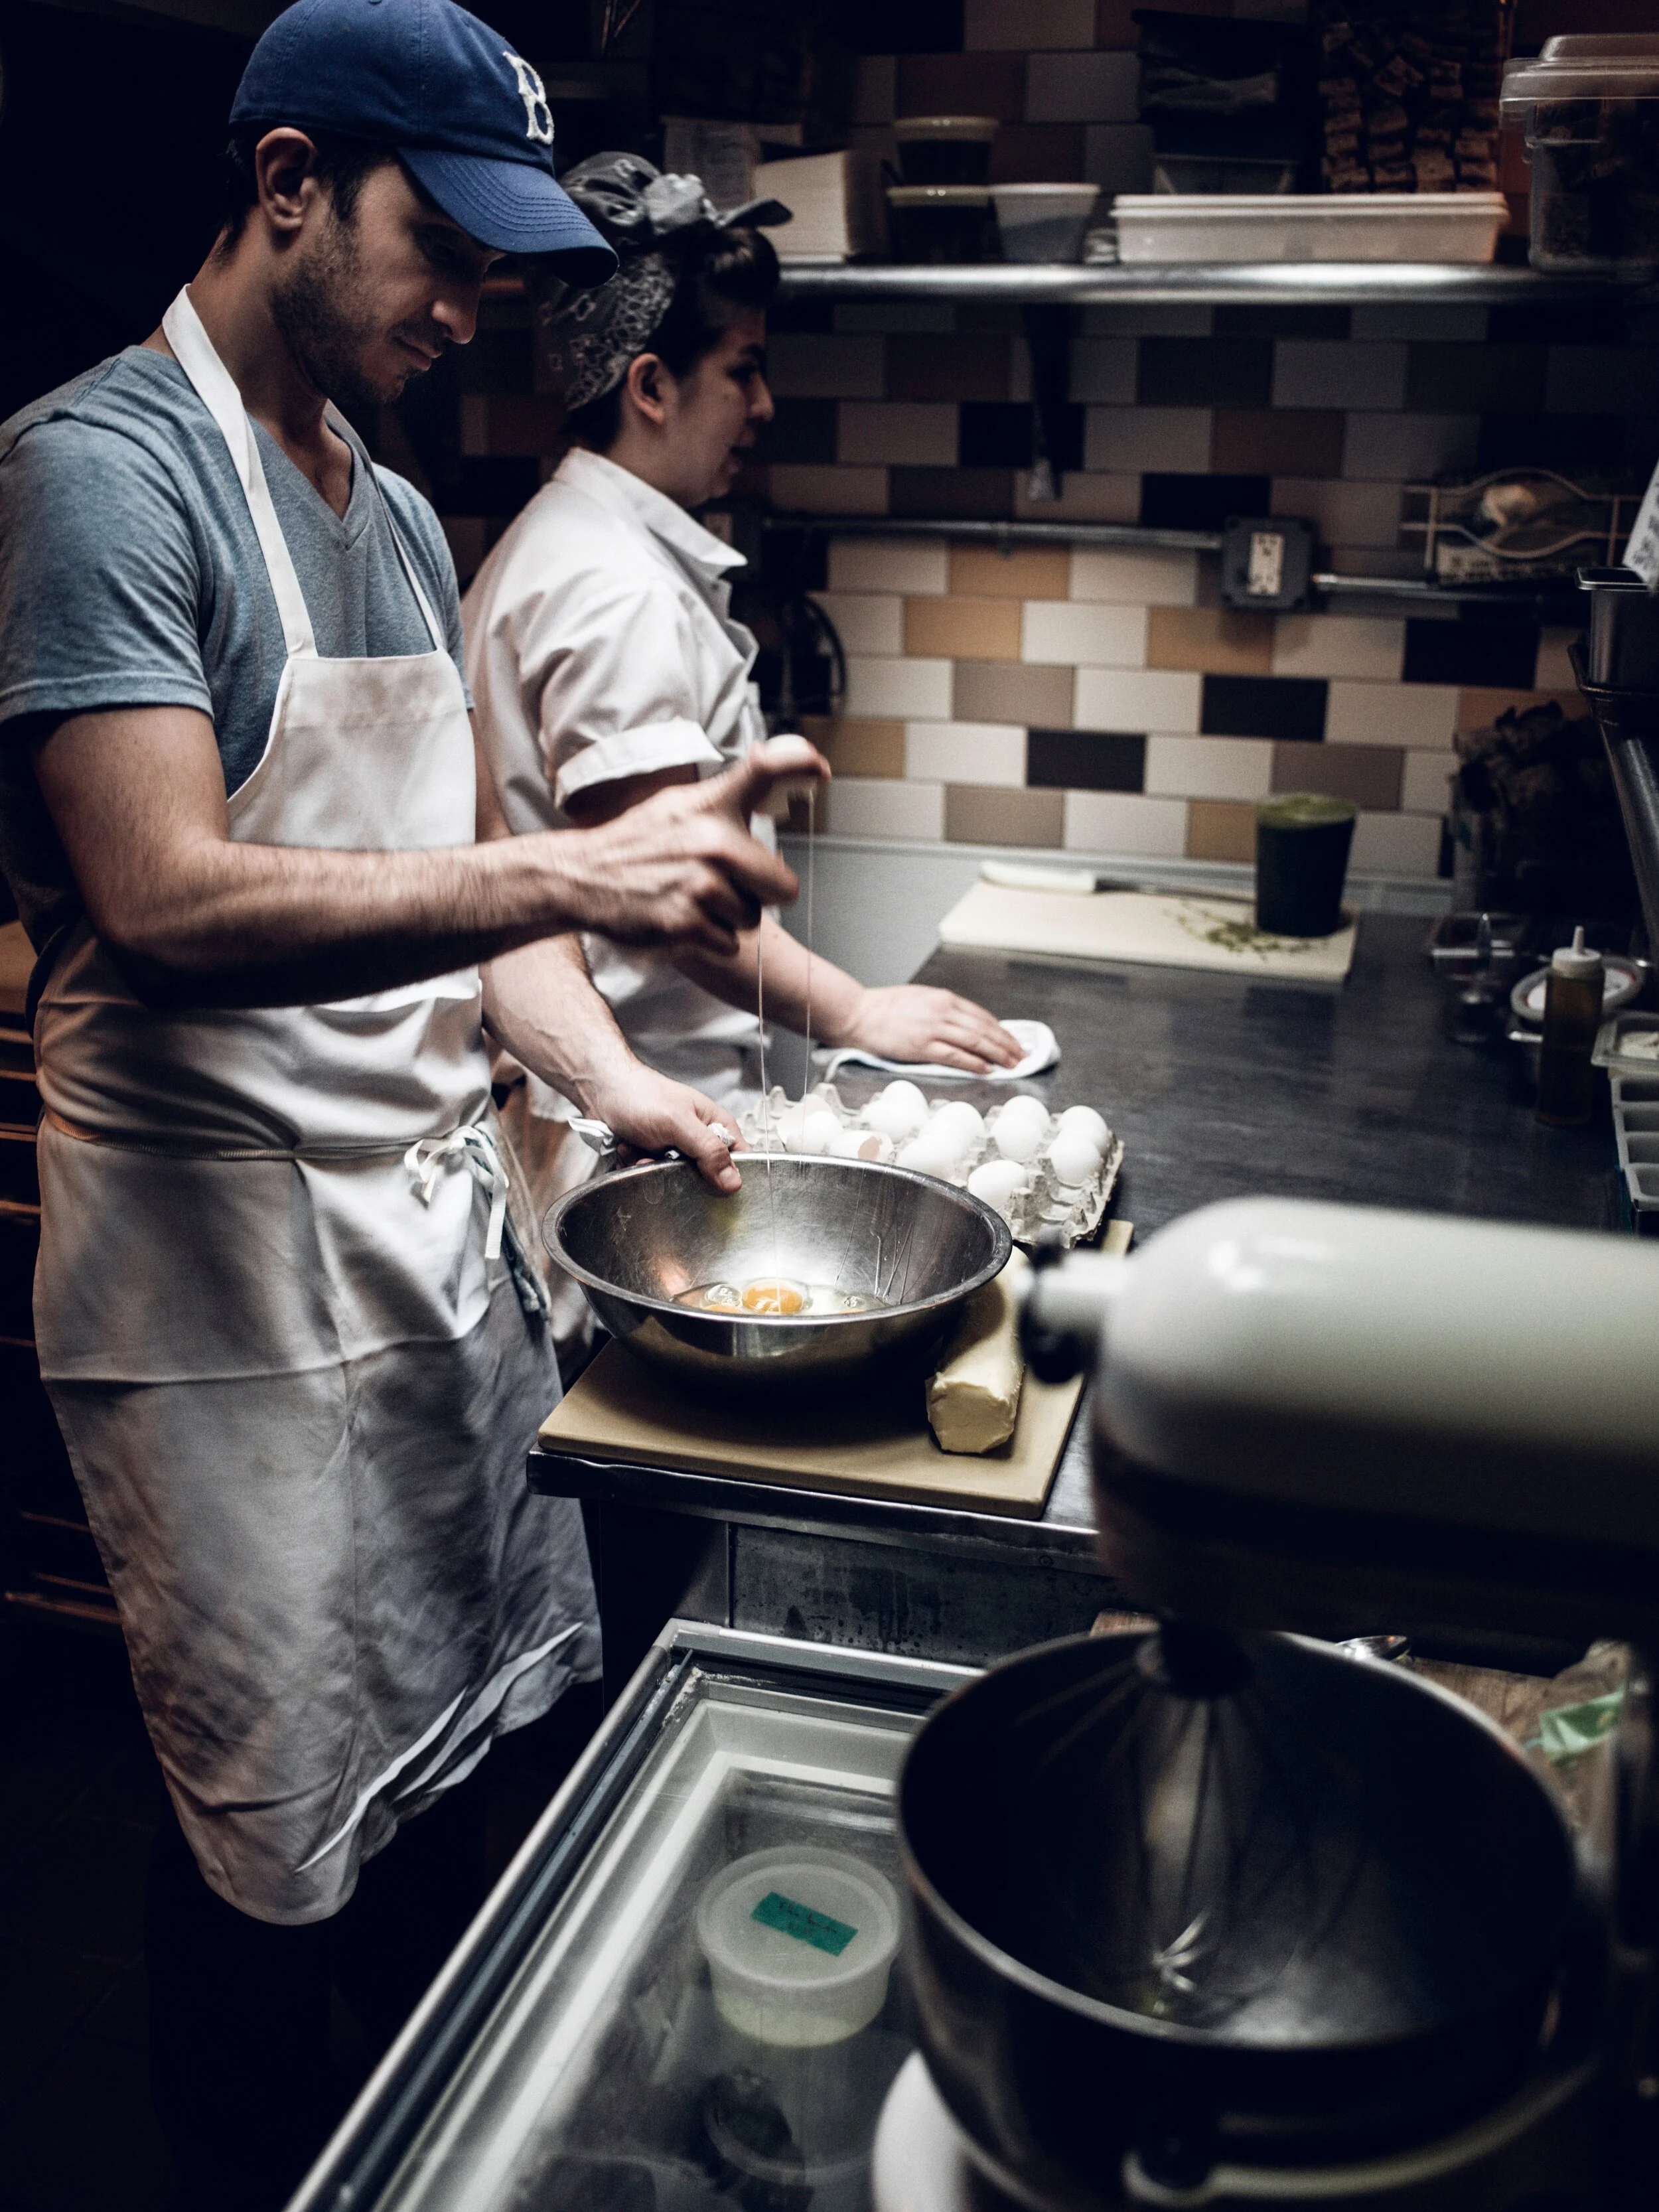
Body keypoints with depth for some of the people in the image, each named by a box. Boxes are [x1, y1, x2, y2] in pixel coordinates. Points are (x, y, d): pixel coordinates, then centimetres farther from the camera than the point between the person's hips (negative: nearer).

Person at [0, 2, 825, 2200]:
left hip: (444, 1214, 8)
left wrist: (606, 1073, 2)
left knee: (492, 1743, 19)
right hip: (233, 1272, -8)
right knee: (277, 1843, 7)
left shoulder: (400, 515, 14)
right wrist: (575, 874, -29)